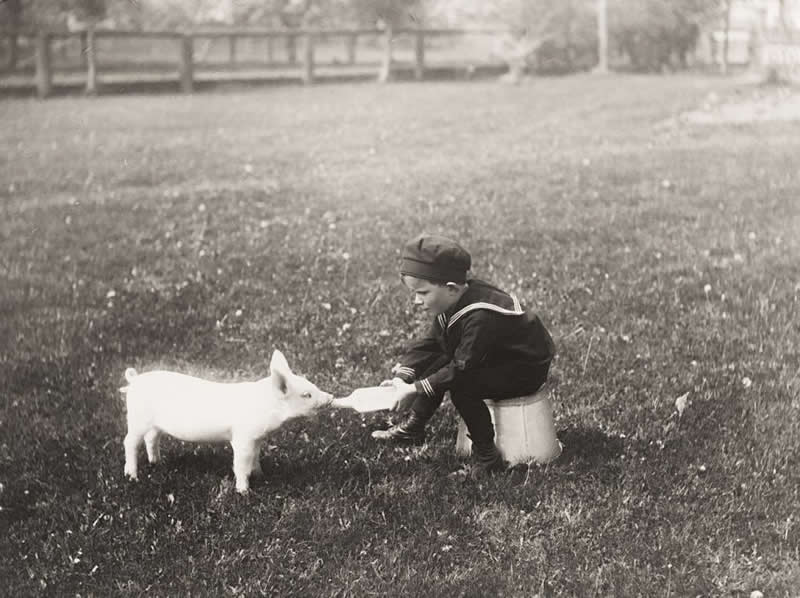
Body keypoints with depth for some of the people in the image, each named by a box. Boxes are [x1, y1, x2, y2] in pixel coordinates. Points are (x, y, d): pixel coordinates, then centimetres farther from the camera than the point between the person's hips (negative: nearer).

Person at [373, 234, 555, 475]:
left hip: (527, 370, -10)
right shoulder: (453, 302, -7)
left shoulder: (481, 317, -34)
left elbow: (462, 368, -31)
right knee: (437, 363, 1)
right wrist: (402, 376, -14)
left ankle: (487, 458, -17)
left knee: (462, 386, -28)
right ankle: (413, 428, 13)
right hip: (491, 359, 10)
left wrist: (415, 390, -28)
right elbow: (429, 344, -1)